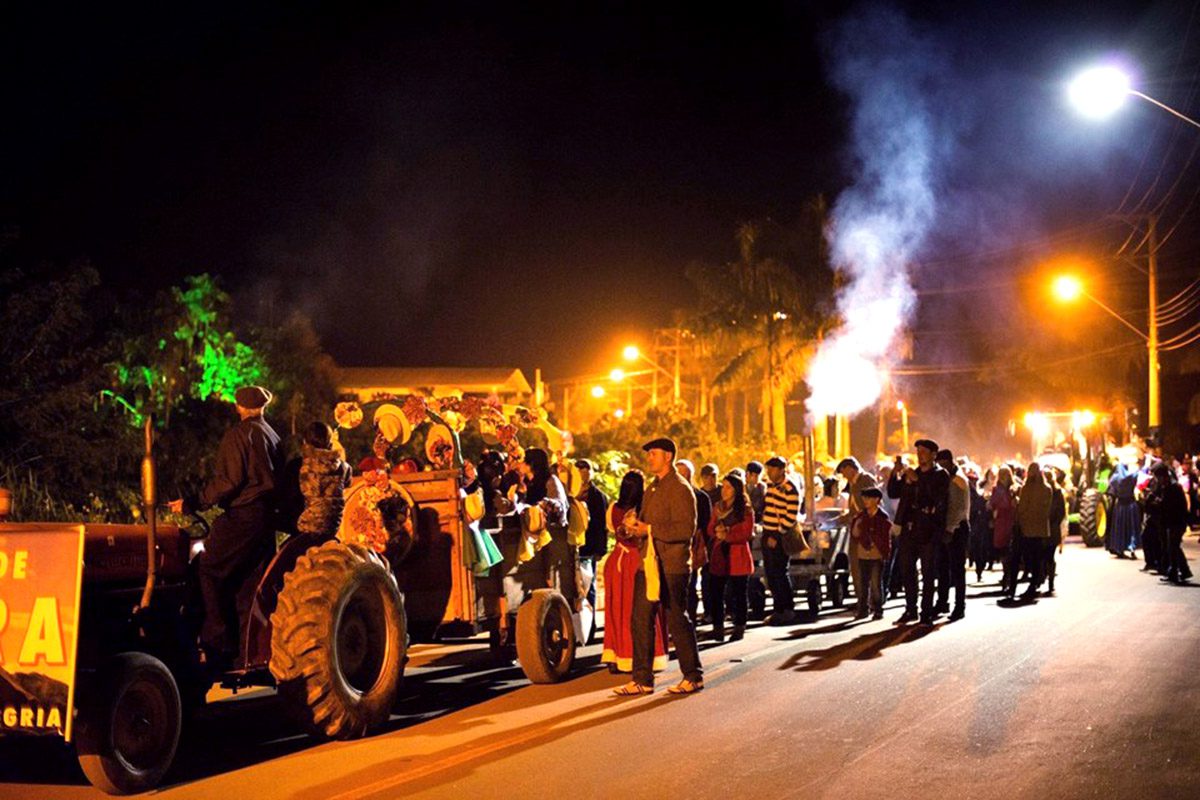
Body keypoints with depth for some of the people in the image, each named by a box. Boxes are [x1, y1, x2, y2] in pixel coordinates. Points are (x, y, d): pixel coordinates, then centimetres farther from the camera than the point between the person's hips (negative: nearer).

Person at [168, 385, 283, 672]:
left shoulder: (238, 435, -8)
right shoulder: (272, 435, 16)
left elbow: (228, 481, -17)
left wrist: (192, 503, -14)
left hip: (241, 514, -8)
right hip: (266, 516, 8)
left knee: (211, 573, -4)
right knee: (251, 585, 11)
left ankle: (218, 644, -9)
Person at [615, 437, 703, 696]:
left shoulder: (680, 489, -12)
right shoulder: (653, 488, 17)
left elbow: (686, 529, -20)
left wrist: (649, 529, -20)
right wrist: (636, 524, 3)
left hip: (671, 566, -9)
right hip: (649, 563, 9)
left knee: (678, 621, 1)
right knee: (641, 620, 6)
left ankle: (694, 677, 14)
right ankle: (642, 679, 11)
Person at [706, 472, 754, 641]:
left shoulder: (745, 510, -4)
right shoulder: (718, 507, 13)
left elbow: (747, 534, -10)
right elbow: (711, 529, 13)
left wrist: (727, 536, -17)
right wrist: (717, 532, -9)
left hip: (738, 556, -4)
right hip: (720, 555, 4)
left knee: (739, 594, 3)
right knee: (716, 593, -1)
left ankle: (739, 628, 11)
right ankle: (718, 628, 5)